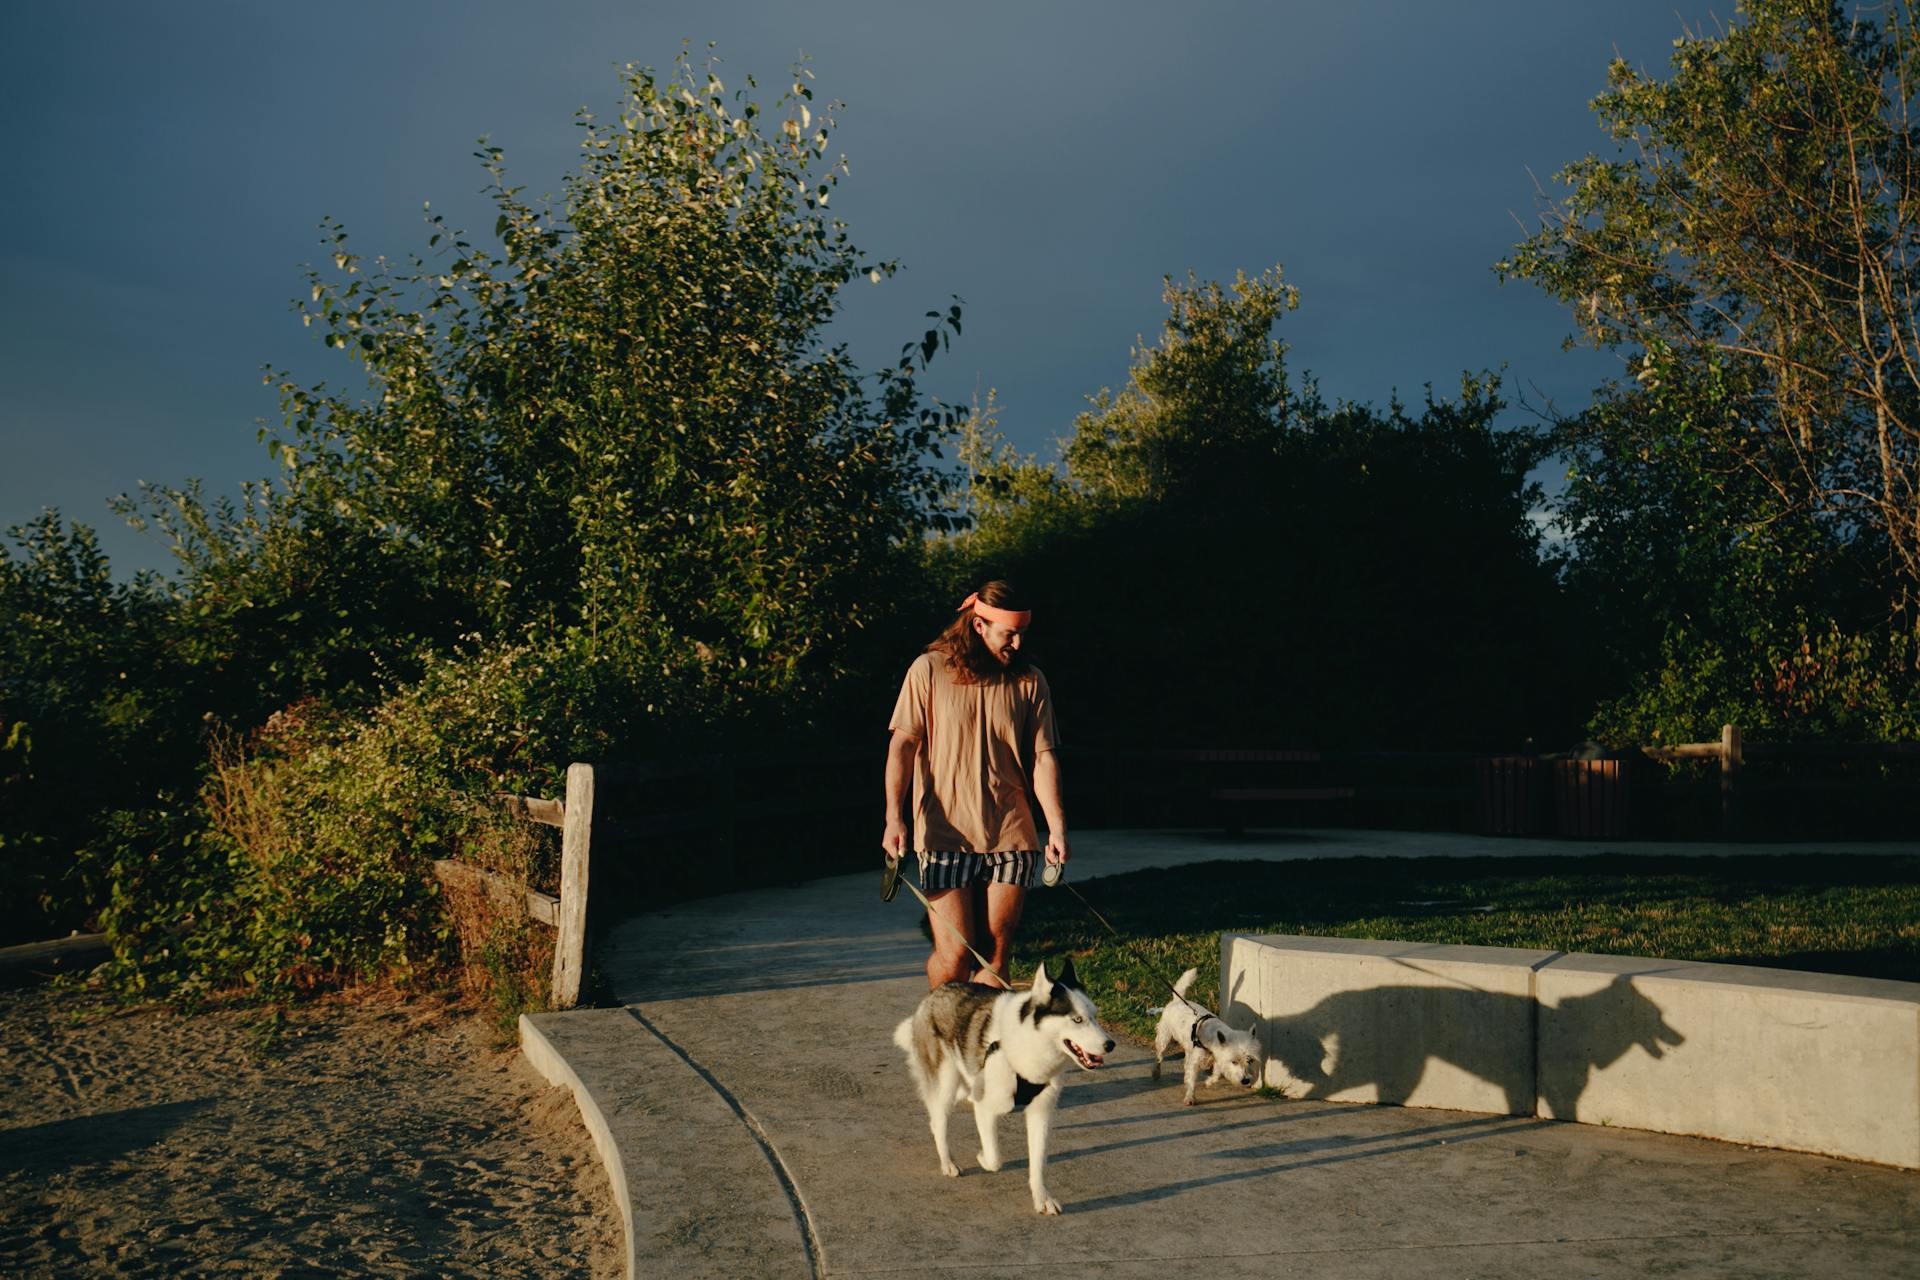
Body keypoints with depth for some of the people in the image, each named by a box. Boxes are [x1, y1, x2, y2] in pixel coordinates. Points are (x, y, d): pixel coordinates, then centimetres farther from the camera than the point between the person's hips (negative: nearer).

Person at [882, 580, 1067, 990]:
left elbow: (1043, 757, 6)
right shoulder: (930, 670, 0)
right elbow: (902, 745, -1)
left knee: (996, 952, 3)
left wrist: (1056, 828, -3)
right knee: (954, 955, -5)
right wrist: (894, 816, -11)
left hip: (1011, 835, 3)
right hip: (945, 835, -3)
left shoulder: (1030, 680, 8)